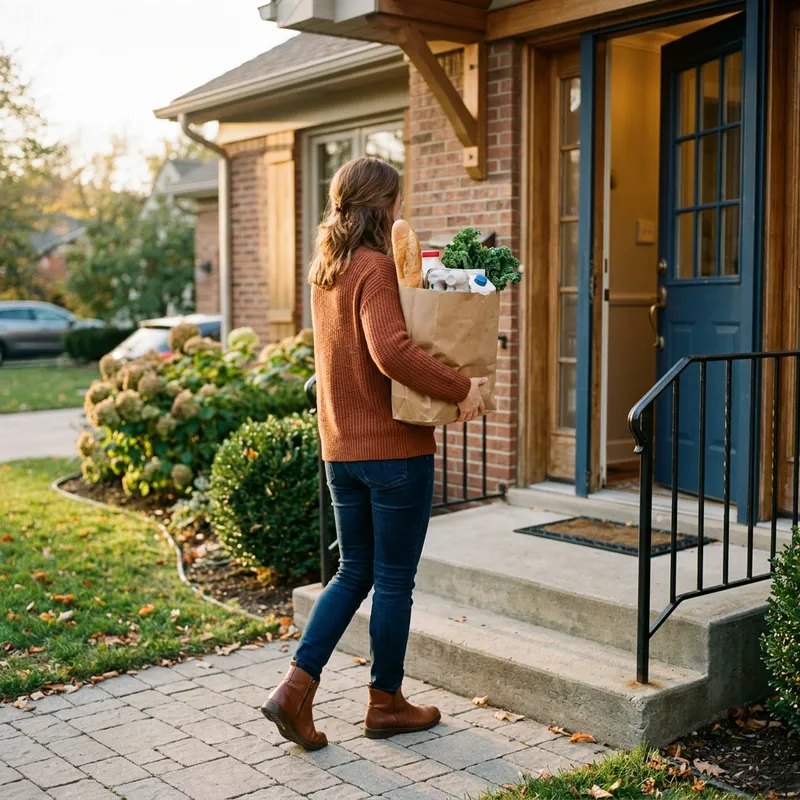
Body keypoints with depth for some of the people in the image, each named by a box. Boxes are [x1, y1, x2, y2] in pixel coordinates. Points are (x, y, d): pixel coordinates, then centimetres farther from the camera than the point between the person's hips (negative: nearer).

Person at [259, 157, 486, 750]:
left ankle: (297, 688, 9)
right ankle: (387, 704, 21)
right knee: (395, 579, 7)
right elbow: (392, 353, -31)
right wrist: (461, 389, -22)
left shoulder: (325, 269, 10)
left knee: (354, 572, 17)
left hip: (341, 448, 8)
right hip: (395, 448, -8)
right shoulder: (377, 269, -16)